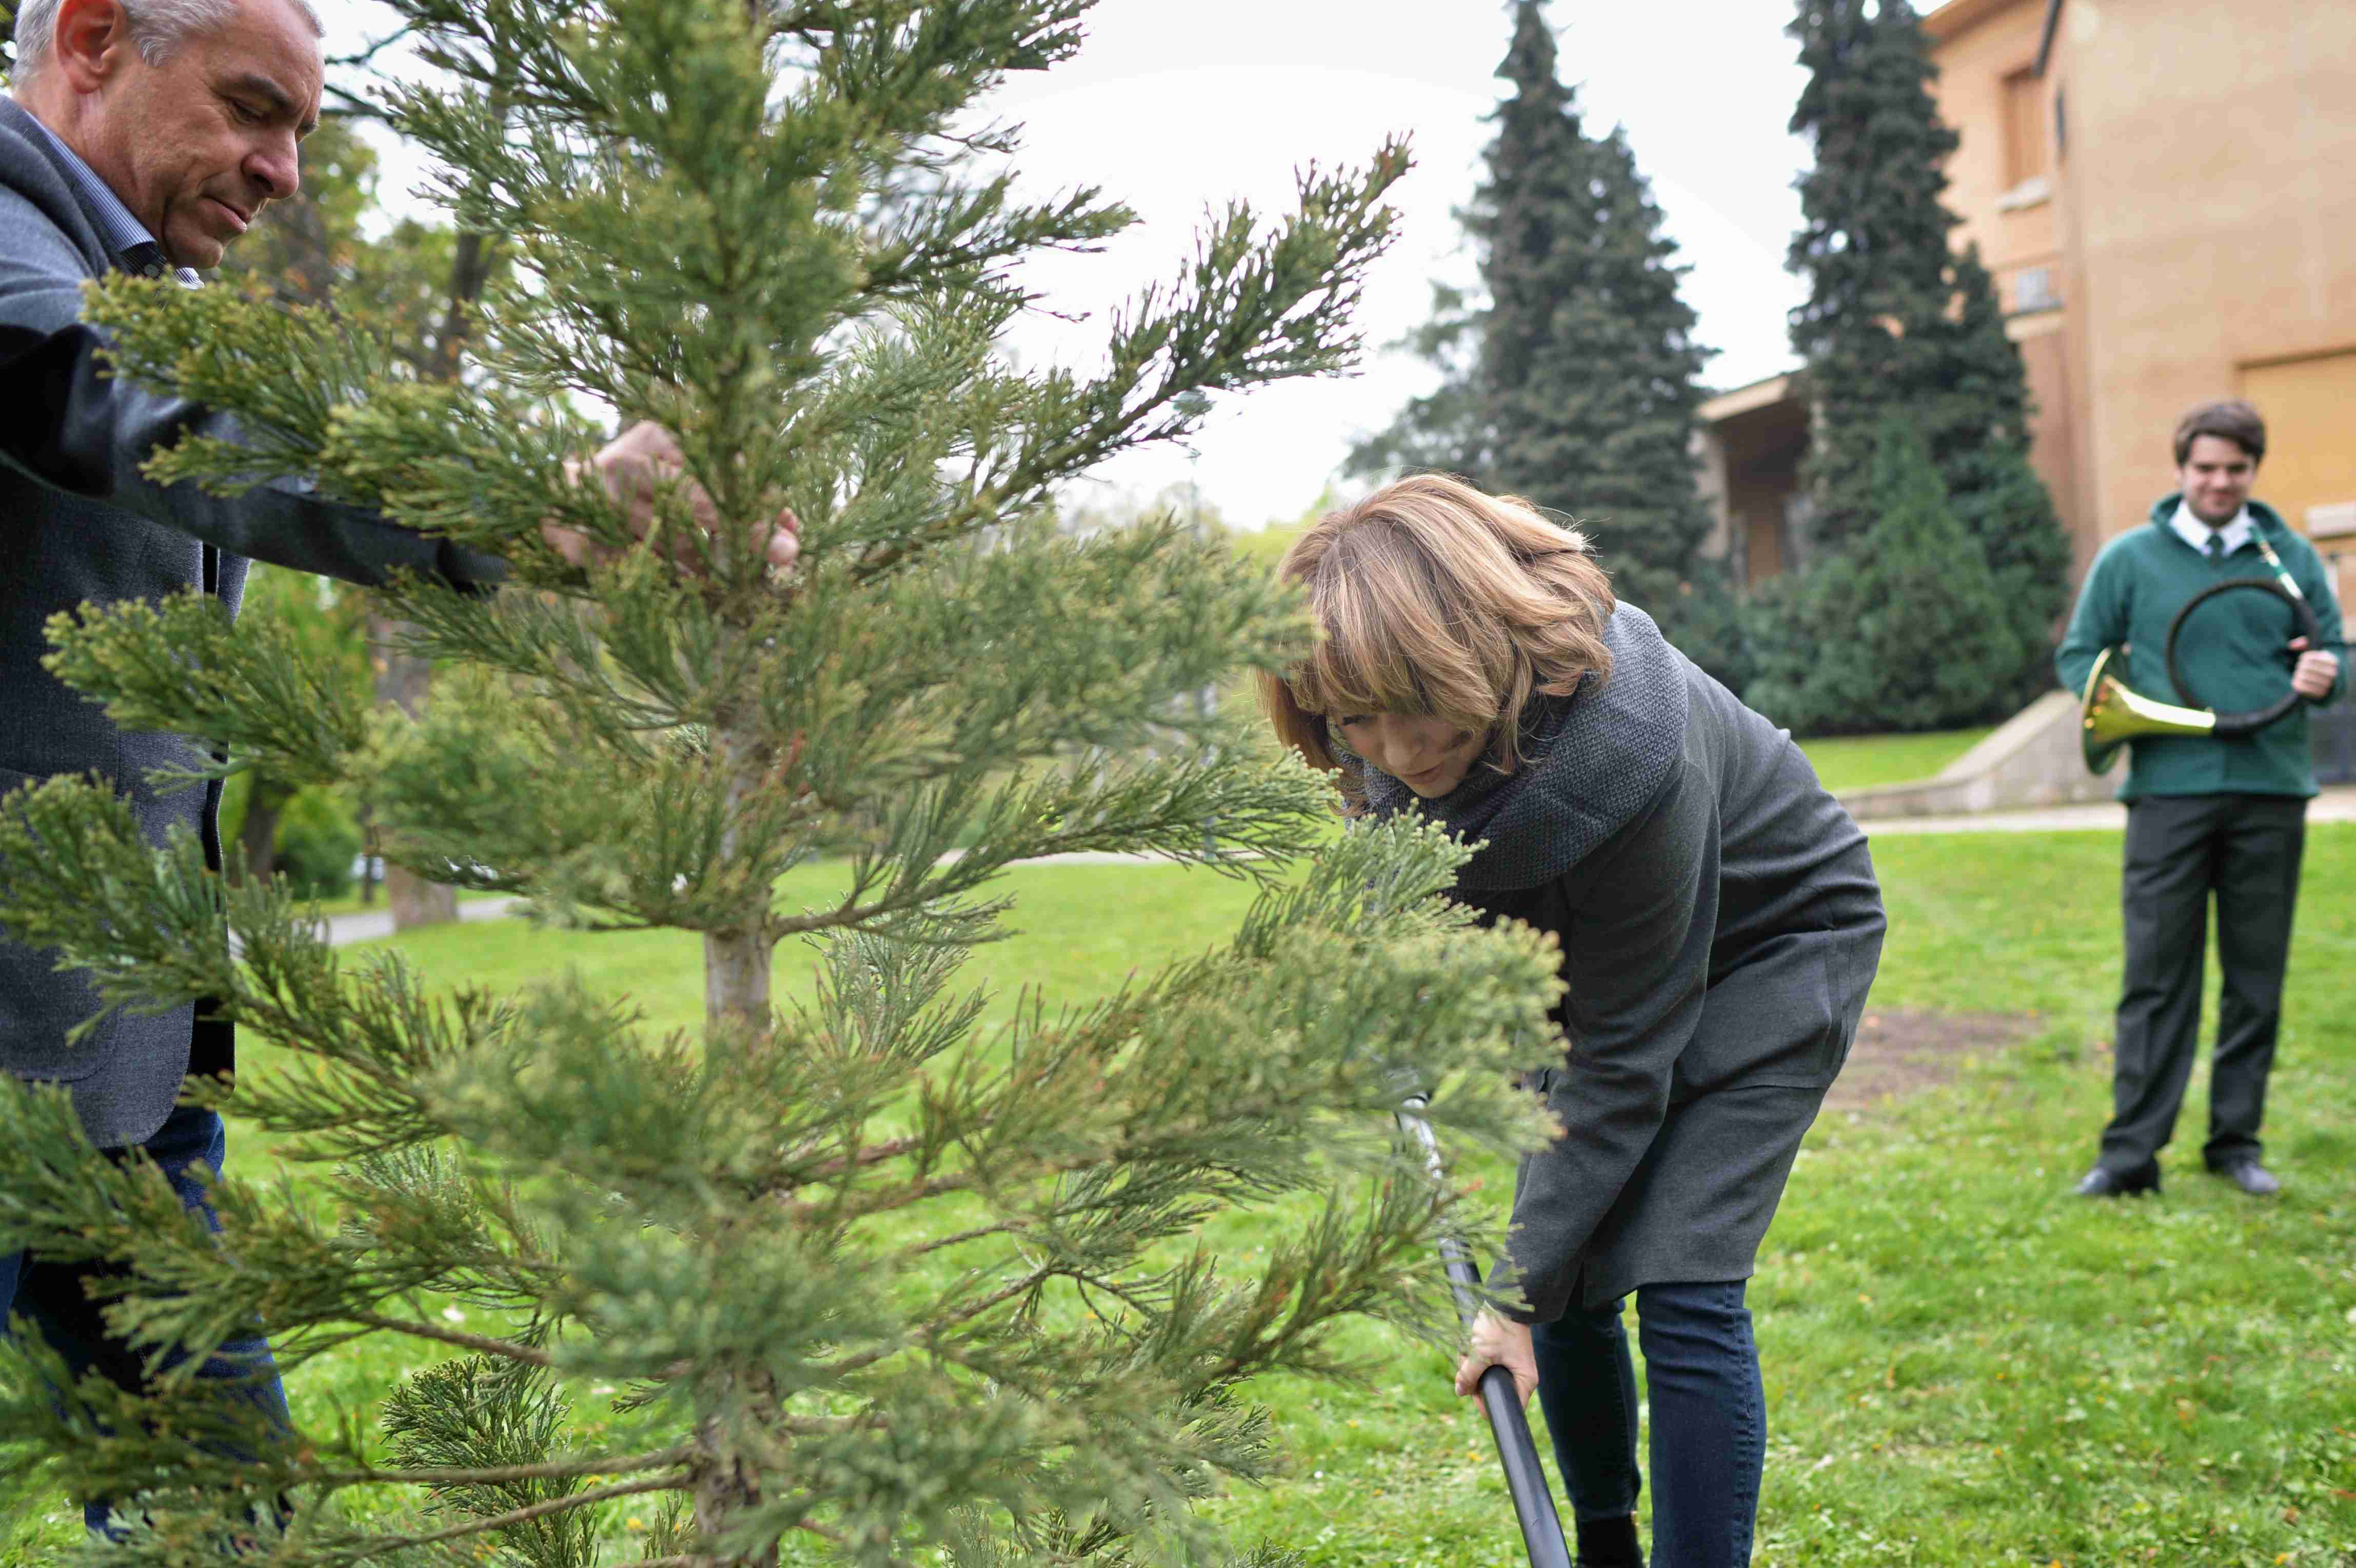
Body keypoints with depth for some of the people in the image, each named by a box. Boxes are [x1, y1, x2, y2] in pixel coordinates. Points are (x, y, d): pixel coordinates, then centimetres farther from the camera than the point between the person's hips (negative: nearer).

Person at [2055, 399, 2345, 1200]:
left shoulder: (2293, 558, 11)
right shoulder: (2130, 558, 7)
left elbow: (2334, 651, 14)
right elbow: (2078, 652, 10)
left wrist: (2326, 675, -10)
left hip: (2271, 793, 2)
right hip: (2169, 790, -2)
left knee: (2256, 977, 8)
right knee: (2156, 975, -3)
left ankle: (2237, 1140, 19)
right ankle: (2131, 1151, 0)